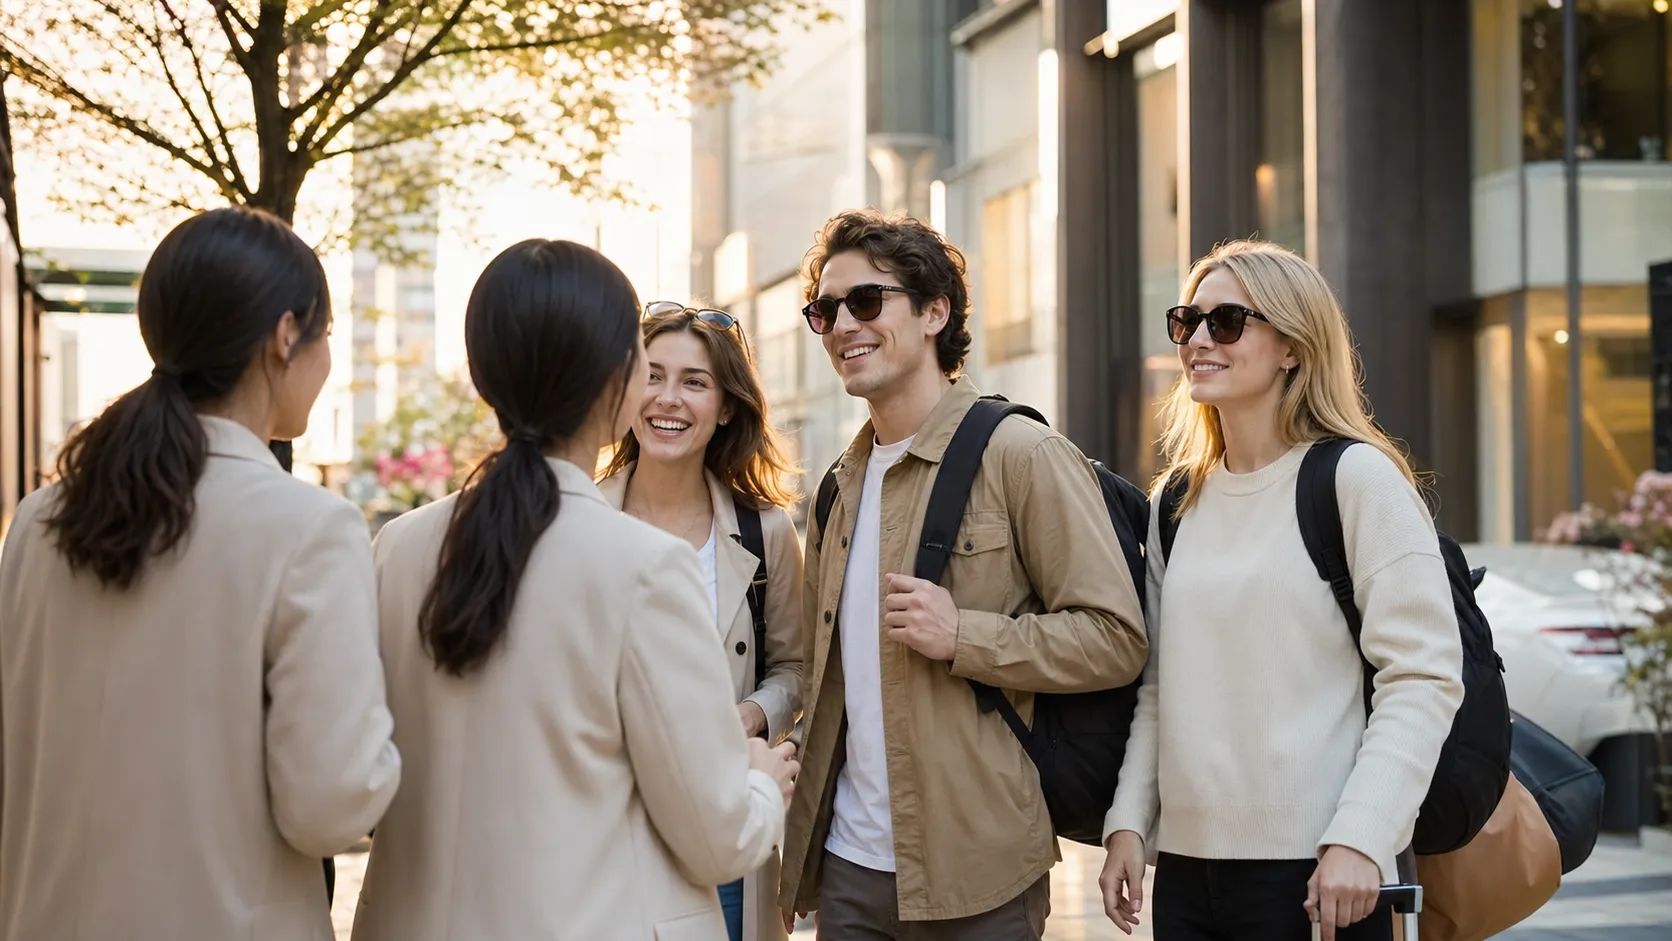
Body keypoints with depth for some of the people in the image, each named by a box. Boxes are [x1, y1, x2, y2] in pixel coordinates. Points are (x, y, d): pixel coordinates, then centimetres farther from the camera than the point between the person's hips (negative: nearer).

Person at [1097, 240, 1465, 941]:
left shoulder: (1357, 476, -6)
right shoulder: (1178, 500, 13)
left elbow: (1424, 677, -11)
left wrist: (1358, 839, -18)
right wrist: (1128, 822, 7)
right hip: (1186, 865, 6)